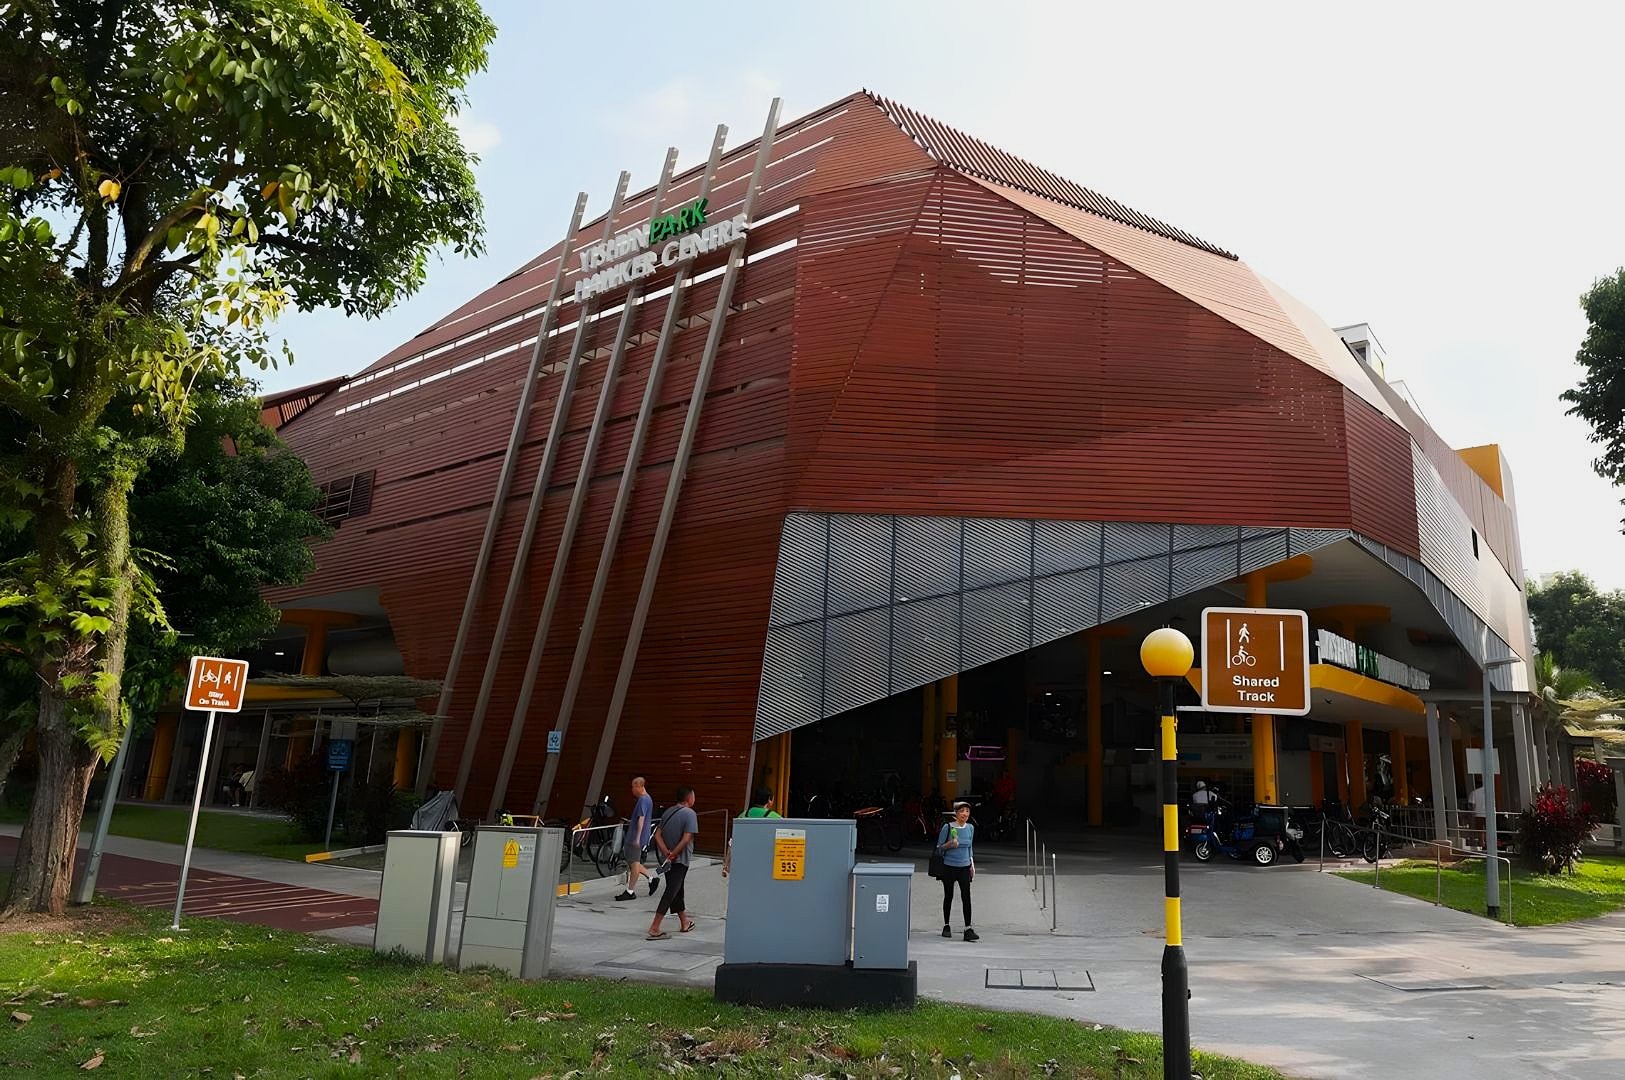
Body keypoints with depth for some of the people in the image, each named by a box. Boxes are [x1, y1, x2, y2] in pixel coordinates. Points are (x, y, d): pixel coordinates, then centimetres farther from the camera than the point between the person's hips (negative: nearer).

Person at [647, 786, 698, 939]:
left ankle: (684, 923, 35)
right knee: (671, 892, -7)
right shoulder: (690, 814, -12)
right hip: (680, 860, -8)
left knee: (677, 891, 19)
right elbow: (686, 839, -21)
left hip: (667, 860, 8)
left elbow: (657, 835, 3)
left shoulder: (668, 812, 9)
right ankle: (654, 928, -12)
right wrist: (673, 855, -15)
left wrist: (667, 852, -8)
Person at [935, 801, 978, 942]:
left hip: (964, 867, 2)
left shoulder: (970, 828, 6)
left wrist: (972, 865, 13)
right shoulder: (948, 827, -8)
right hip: (949, 867, -2)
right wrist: (949, 844, -21)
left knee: (966, 896, -10)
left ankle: (968, 929, -9)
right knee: (948, 897, 9)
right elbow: (939, 848, -3)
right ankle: (947, 926, 24)